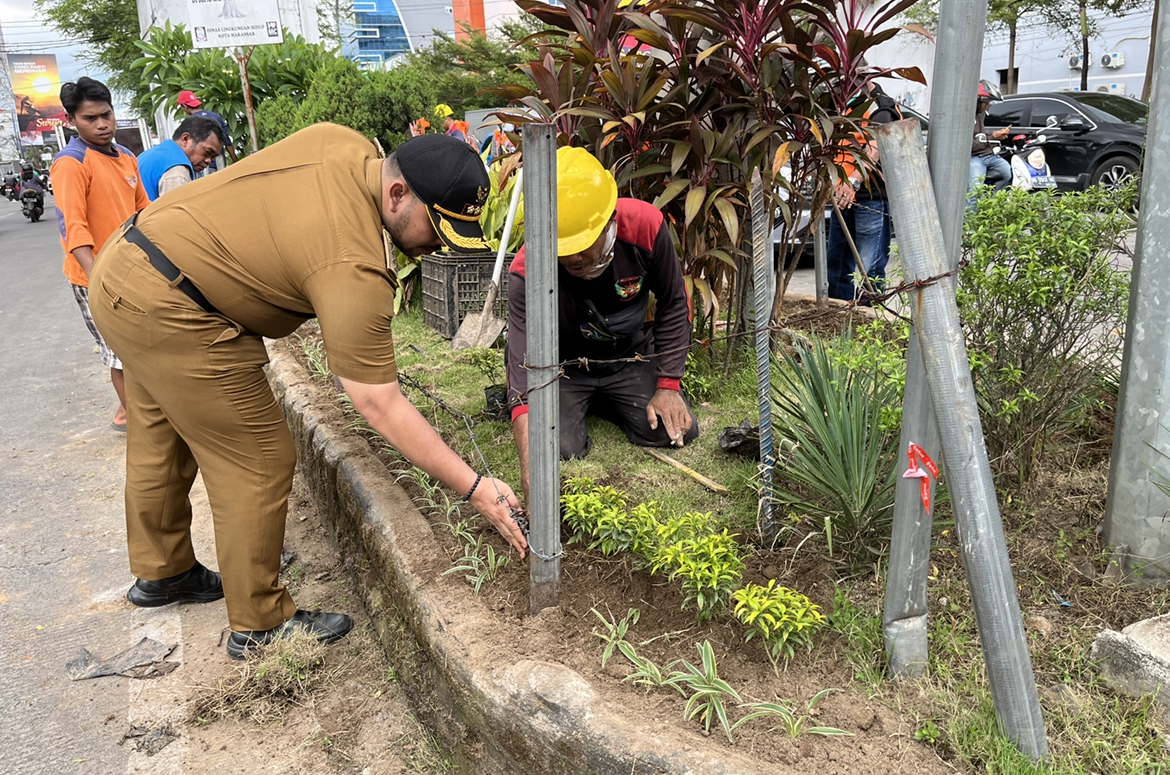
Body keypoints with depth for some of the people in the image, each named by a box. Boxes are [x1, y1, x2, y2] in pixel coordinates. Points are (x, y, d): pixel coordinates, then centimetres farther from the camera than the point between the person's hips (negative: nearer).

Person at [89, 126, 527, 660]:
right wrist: (474, 488, -24)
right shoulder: (354, 267, -28)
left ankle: (160, 573, 45)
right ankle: (259, 624, 12)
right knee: (260, 464, -3)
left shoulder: (348, 145, -3)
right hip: (169, 314, -10)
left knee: (161, 442, 24)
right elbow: (378, 405, -27)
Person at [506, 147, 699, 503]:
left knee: (678, 431, -11)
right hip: (564, 363, -3)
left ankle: (598, 402, 16)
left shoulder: (645, 225, -26)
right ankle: (573, 403, 12)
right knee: (562, 447, -25)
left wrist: (668, 385, -10)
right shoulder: (527, 273, -33)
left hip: (630, 354, 3)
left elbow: (673, 306, -7)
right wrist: (530, 472, -51)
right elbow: (524, 367, -39)